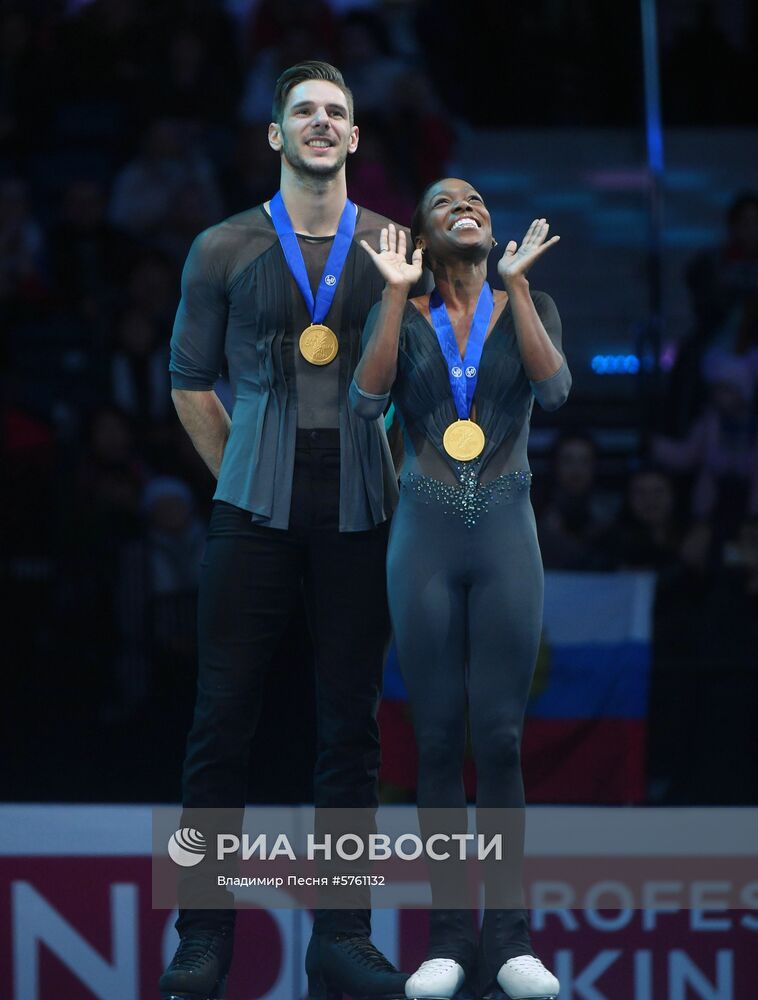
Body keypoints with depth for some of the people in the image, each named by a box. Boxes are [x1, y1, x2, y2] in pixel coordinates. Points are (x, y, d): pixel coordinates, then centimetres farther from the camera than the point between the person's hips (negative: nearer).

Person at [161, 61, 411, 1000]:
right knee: (222, 719, -2)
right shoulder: (224, 250, 5)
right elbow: (190, 382, 11)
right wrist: (240, 475, 8)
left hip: (358, 518, 1)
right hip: (255, 513, -1)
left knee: (350, 726, 3)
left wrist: (389, 478, 6)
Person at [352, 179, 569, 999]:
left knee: (500, 737, -3)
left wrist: (515, 283, -15)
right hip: (425, 534, 0)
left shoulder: (528, 307, 6)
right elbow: (367, 400, -11)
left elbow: (554, 389, -13)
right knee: (438, 739, 0)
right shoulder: (399, 314, 5)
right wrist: (398, 292, -14)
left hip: (506, 537, 0)